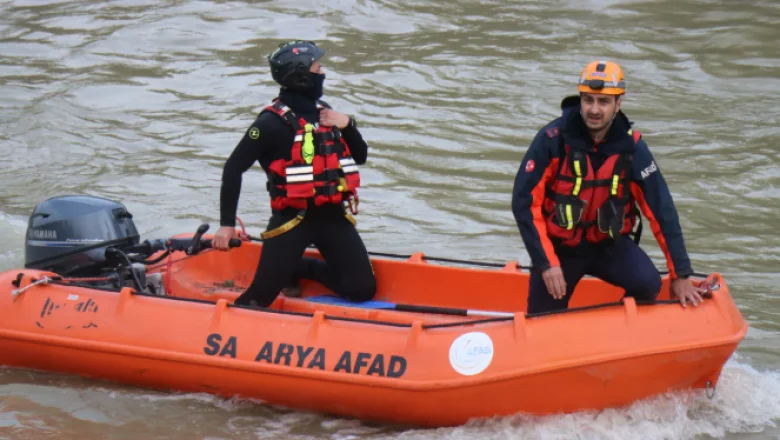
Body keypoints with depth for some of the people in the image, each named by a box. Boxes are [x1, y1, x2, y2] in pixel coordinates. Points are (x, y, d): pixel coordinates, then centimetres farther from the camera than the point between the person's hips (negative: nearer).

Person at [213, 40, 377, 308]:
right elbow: (233, 168, -11)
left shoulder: (324, 113, 11)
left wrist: (347, 126, -3)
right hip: (291, 219, -6)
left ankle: (302, 270, 19)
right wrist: (226, 224, -15)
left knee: (362, 290, -4)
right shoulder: (273, 122, -11)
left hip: (332, 216, 6)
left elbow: (360, 157, 18)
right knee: (262, 297, -16)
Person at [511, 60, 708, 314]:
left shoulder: (631, 147, -12)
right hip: (558, 245, -1)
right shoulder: (552, 139, -18)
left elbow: (661, 210, -9)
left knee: (648, 283, -24)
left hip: (609, 245, 1)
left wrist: (680, 276, -10)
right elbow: (524, 203, -16)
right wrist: (546, 263, -22)